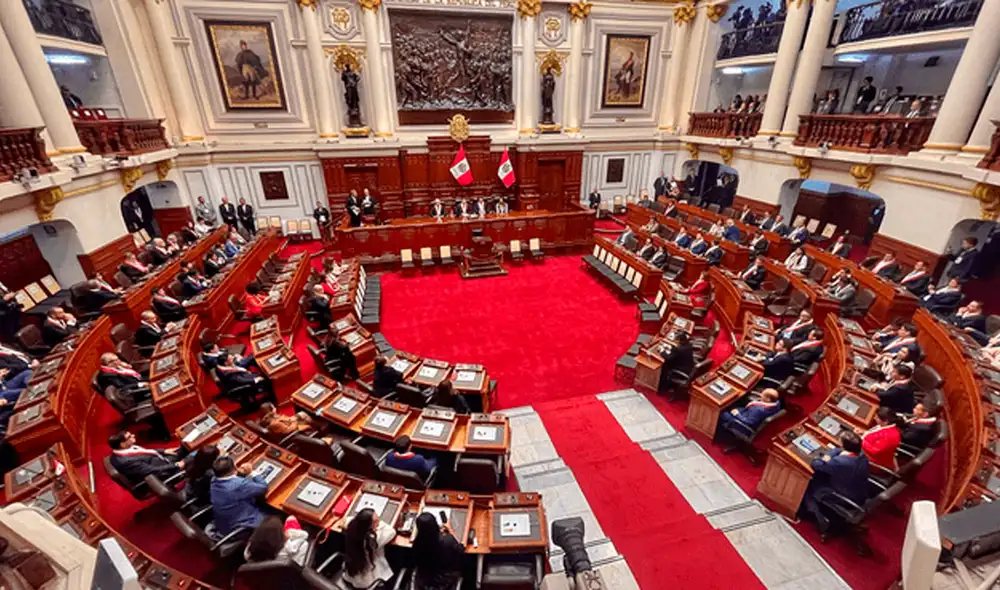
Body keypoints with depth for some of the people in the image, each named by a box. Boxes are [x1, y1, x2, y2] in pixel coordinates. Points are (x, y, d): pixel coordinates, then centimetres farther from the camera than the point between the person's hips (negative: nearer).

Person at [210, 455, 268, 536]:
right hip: (244, 530, -8)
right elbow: (263, 487, -18)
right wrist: (252, 473, -6)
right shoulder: (240, 484, -31)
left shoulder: (214, 483, -7)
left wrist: (240, 473, -3)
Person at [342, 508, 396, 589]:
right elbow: (392, 531, -19)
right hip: (366, 582, -5)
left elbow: (348, 519, 3)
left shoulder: (352, 527, -21)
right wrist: (378, 523, -8)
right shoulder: (373, 539, -35)